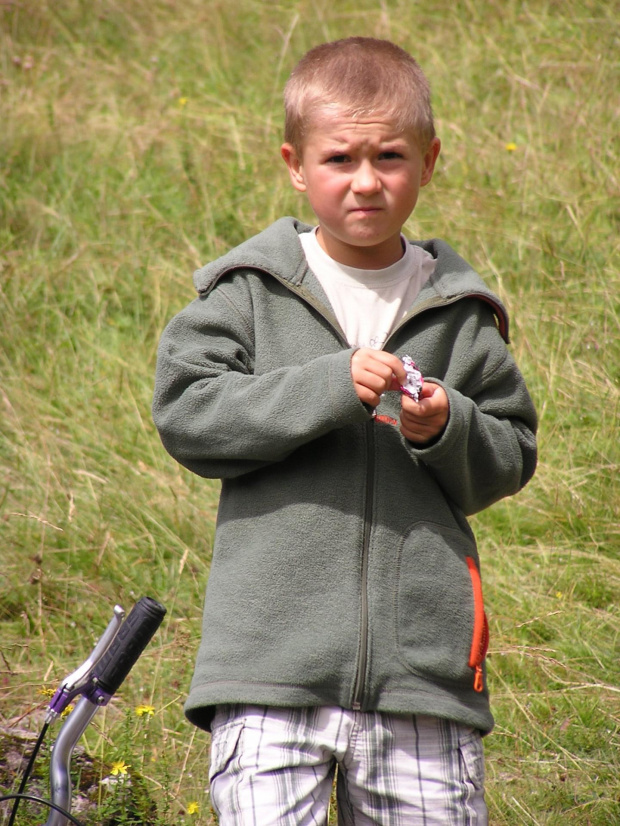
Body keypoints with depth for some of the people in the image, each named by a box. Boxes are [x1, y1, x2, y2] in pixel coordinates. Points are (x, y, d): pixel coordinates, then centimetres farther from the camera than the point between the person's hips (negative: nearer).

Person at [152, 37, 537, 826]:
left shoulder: (459, 311, 9)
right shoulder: (249, 291, 4)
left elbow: (511, 457, 13)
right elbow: (185, 413, -6)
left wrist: (448, 430, -10)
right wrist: (328, 388, -15)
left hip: (423, 664, 2)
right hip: (272, 662, -2)